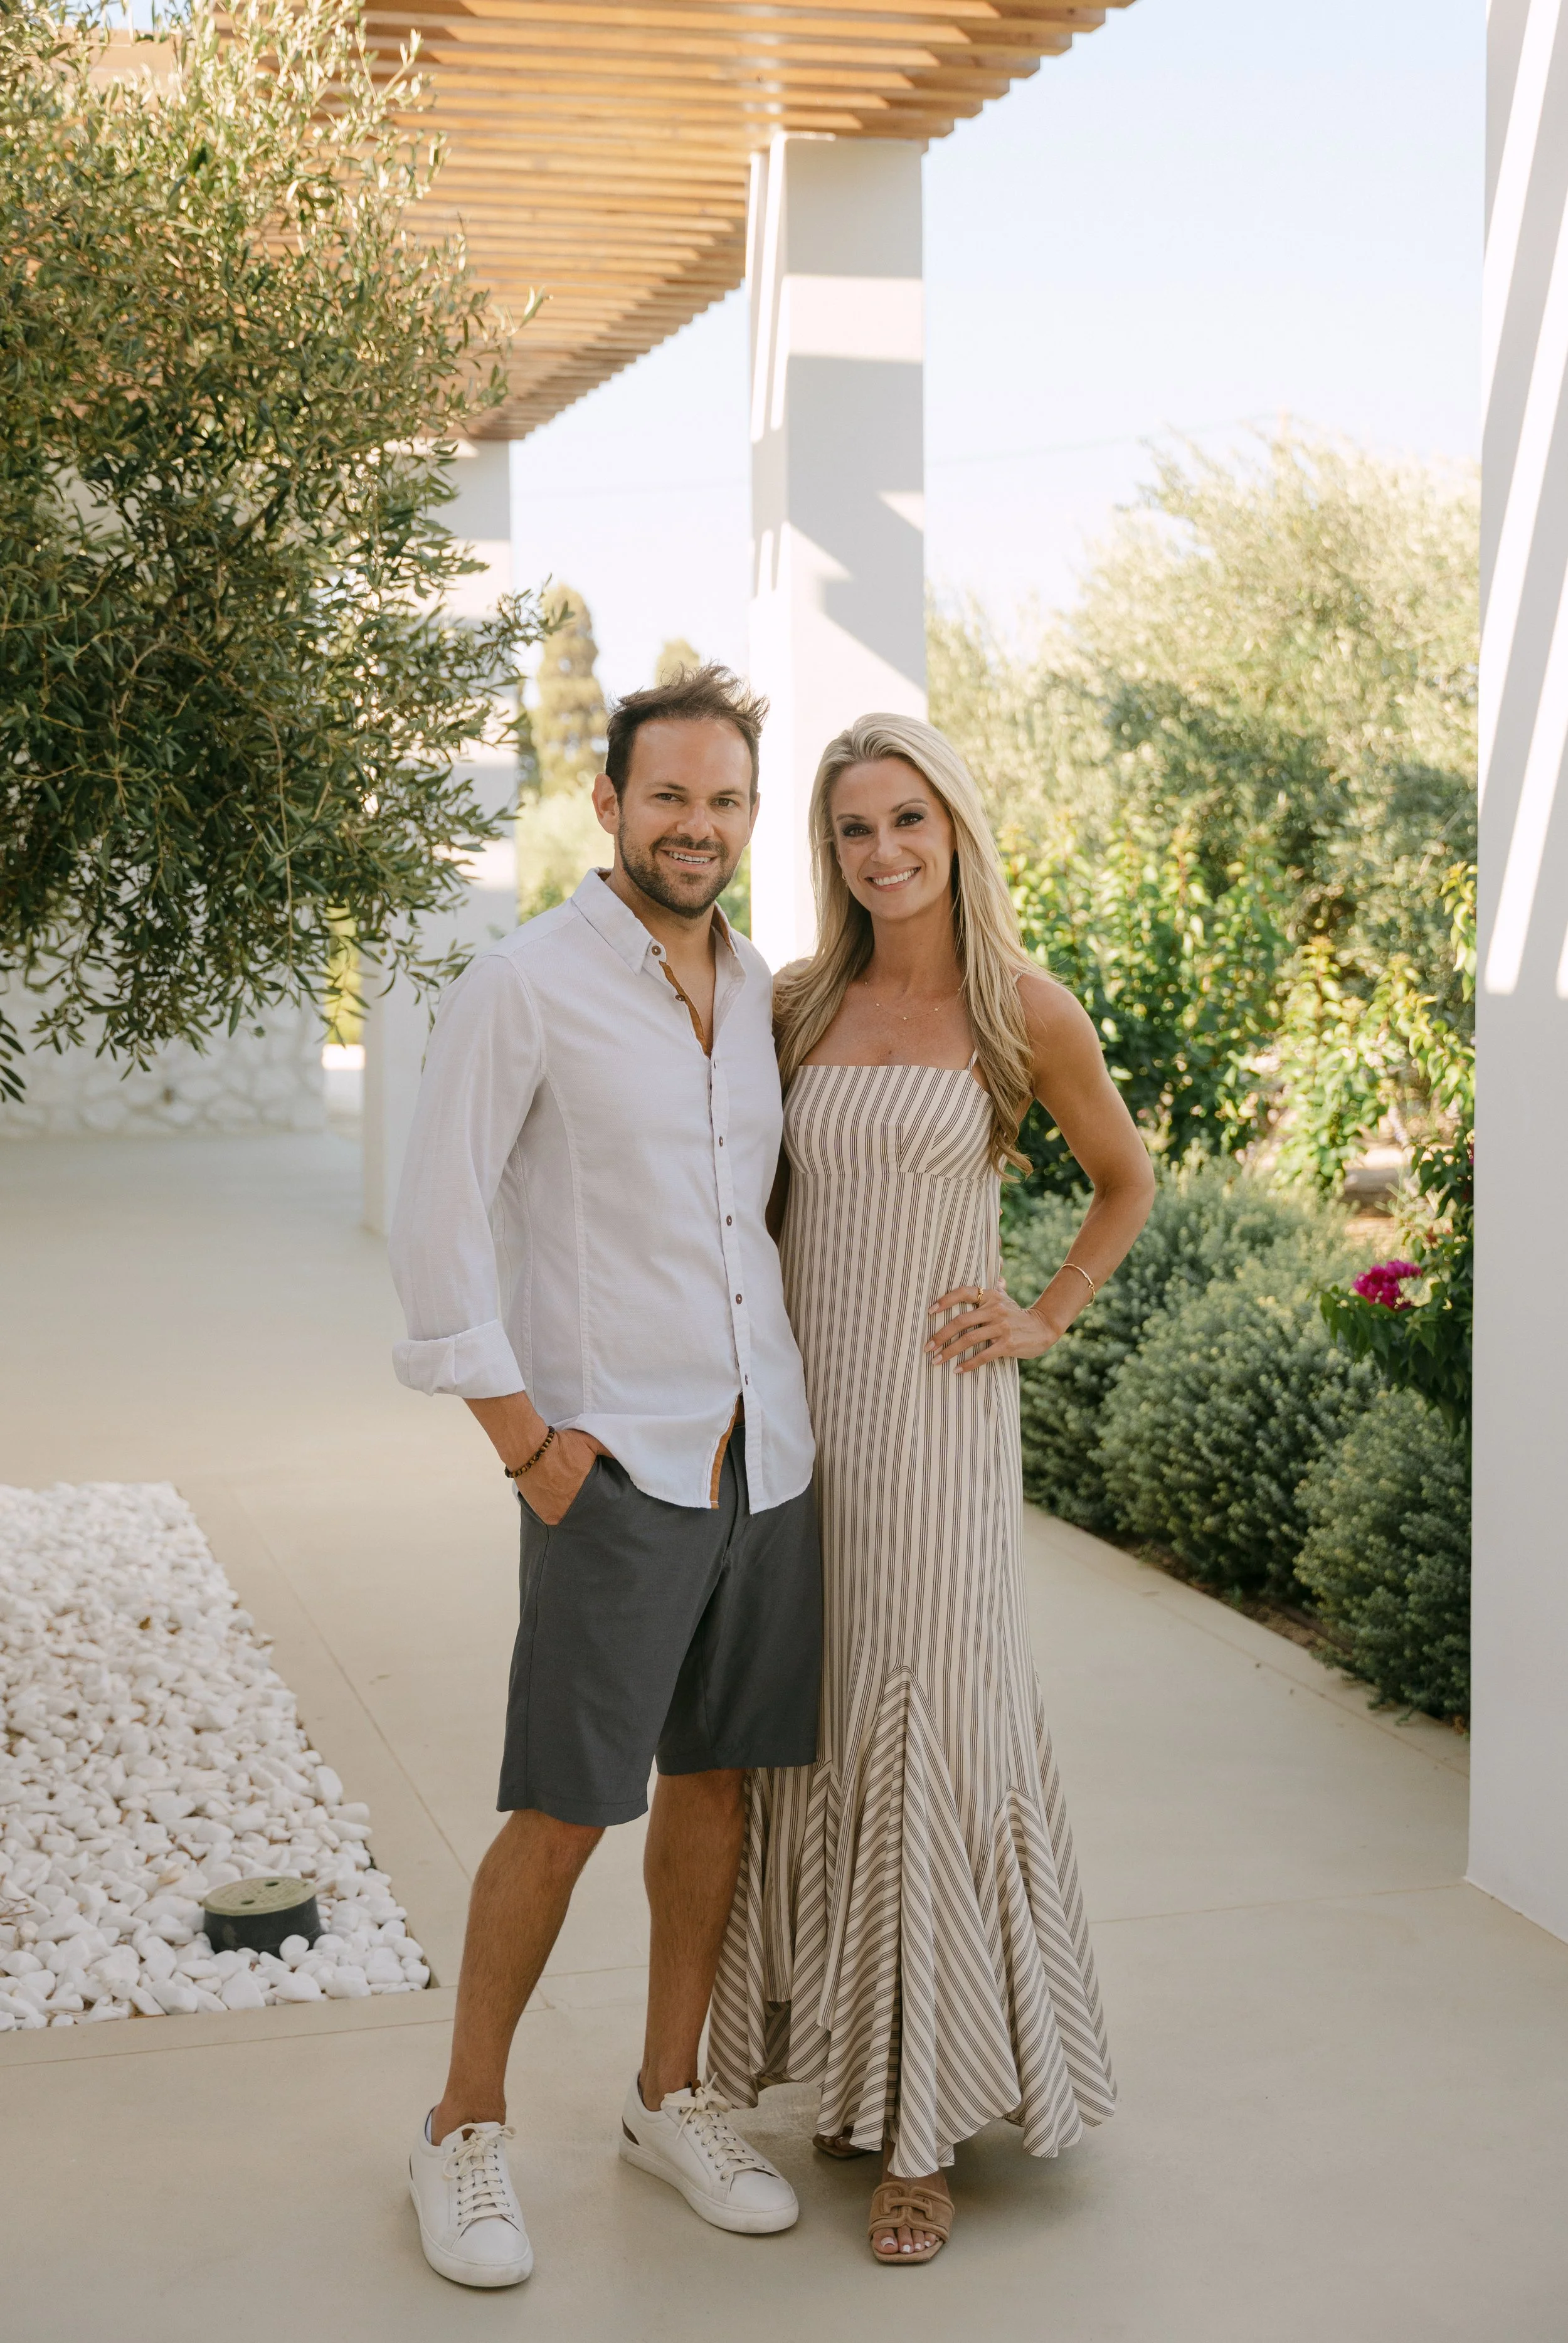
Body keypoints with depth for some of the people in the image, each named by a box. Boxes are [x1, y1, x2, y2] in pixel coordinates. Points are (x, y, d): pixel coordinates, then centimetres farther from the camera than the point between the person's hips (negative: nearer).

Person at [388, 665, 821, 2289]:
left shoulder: (760, 991, 11)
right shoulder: (522, 988, -8)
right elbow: (439, 1229, -10)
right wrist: (525, 1440, -12)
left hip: (765, 1454, 6)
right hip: (613, 1468, -6)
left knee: (717, 1780, 12)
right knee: (564, 1811, -3)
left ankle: (669, 2099, 28)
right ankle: (467, 2128, 14)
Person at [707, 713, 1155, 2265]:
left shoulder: (1023, 1013, -3)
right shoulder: (798, 1003, 5)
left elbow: (1125, 1180, 12)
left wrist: (1046, 1323, 2)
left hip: (935, 1414, -3)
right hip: (795, 1407, 3)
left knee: (930, 1729, -3)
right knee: (814, 1729, 7)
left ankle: (926, 2123, 5)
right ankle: (844, 2059, 21)